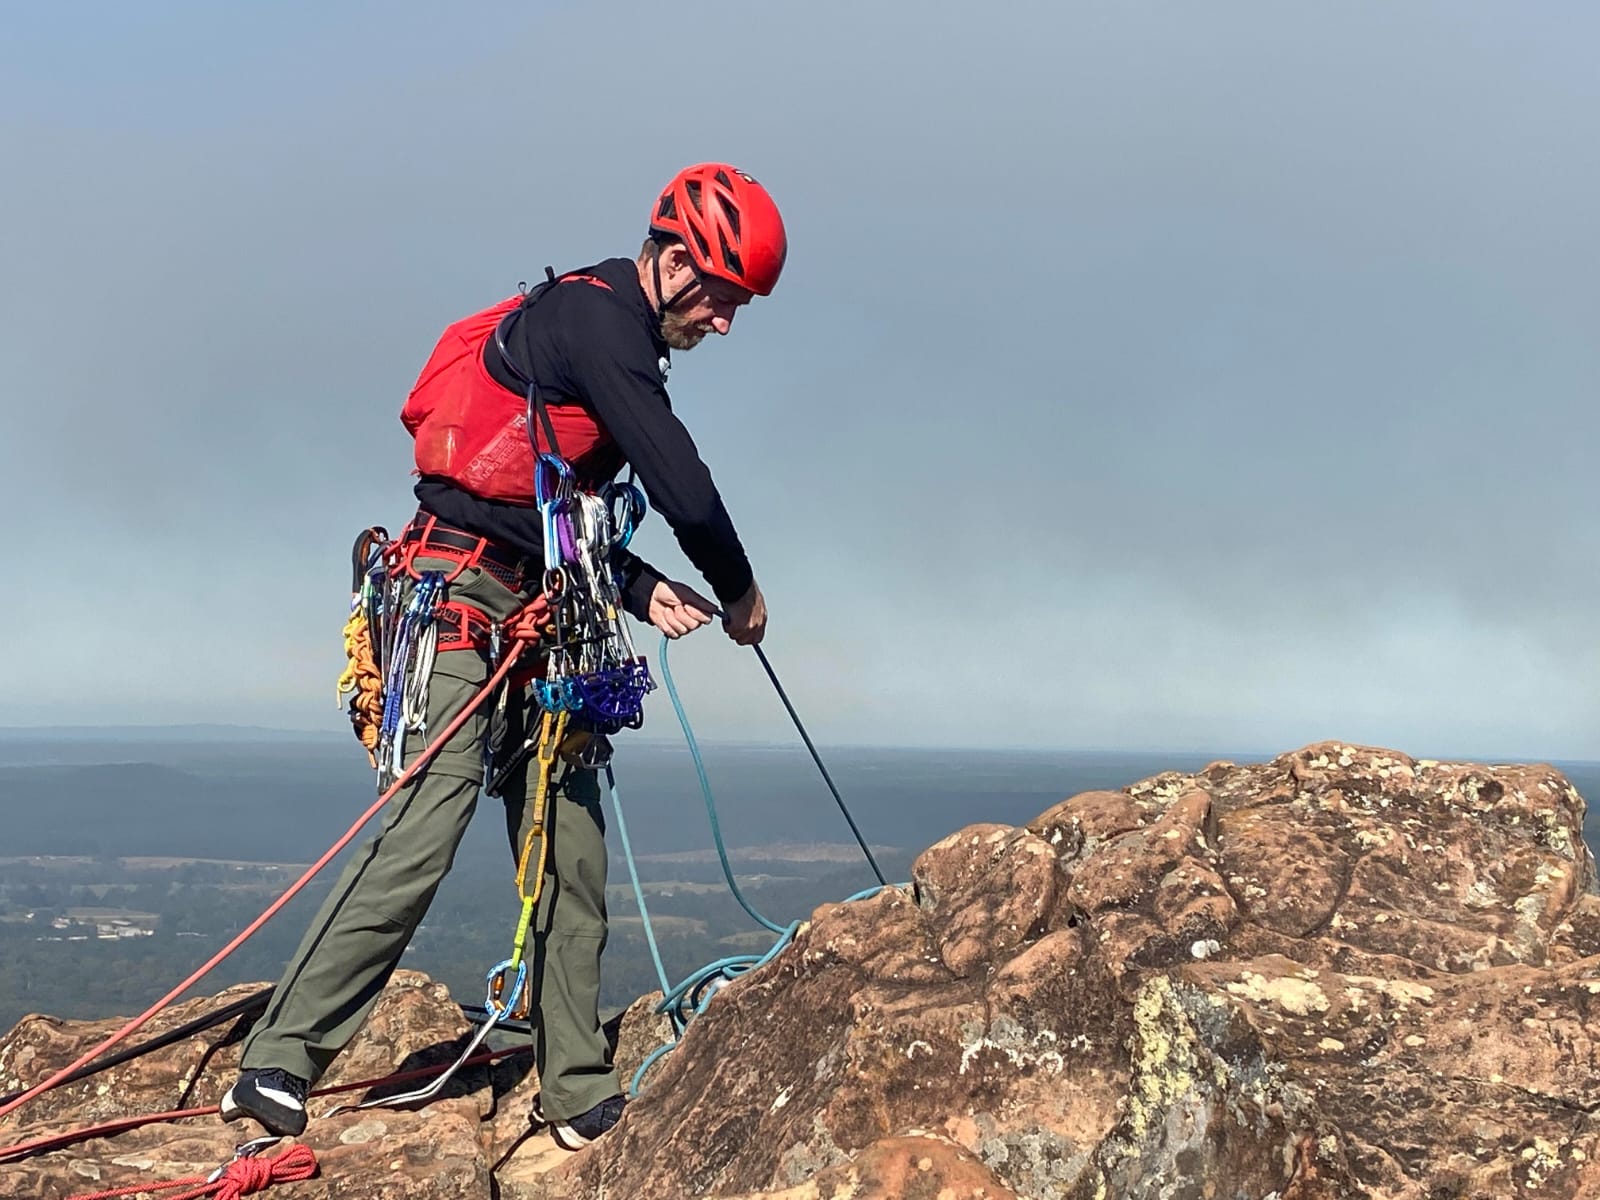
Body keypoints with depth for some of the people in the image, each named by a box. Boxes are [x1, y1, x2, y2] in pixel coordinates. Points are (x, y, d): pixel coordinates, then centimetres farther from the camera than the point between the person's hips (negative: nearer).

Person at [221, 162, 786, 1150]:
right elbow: (682, 484, -17)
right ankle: (277, 1065, -10)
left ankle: (581, 1095, 11)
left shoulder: (612, 341, 21)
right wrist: (740, 591, -2)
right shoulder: (596, 313, -10)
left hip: (534, 613, 10)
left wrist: (641, 588, 7)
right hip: (464, 591, -10)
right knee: (426, 830, -17)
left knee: (574, 850, 6)